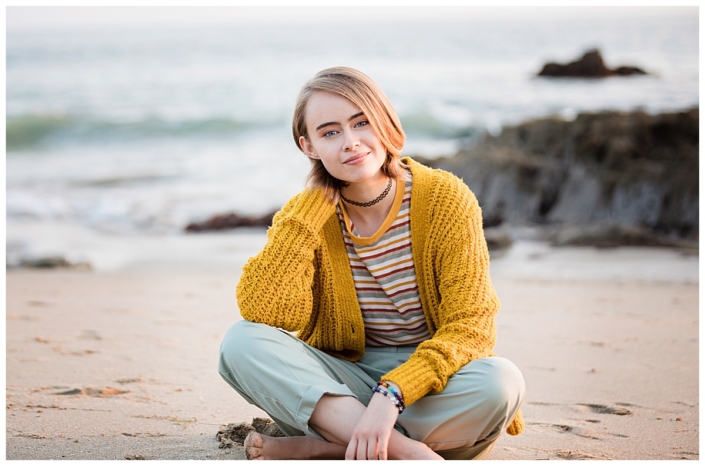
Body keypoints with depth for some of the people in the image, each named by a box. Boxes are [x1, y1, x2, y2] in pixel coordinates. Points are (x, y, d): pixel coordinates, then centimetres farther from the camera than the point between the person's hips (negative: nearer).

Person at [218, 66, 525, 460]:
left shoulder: (445, 198, -10)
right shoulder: (304, 217, -2)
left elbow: (470, 325, -16)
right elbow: (264, 312, -18)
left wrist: (391, 395, -31)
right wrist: (314, 207, -15)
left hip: (427, 384, -1)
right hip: (343, 384, 2)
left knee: (501, 381, -33)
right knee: (243, 342, -23)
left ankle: (319, 447, -24)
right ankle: (405, 450, -33)